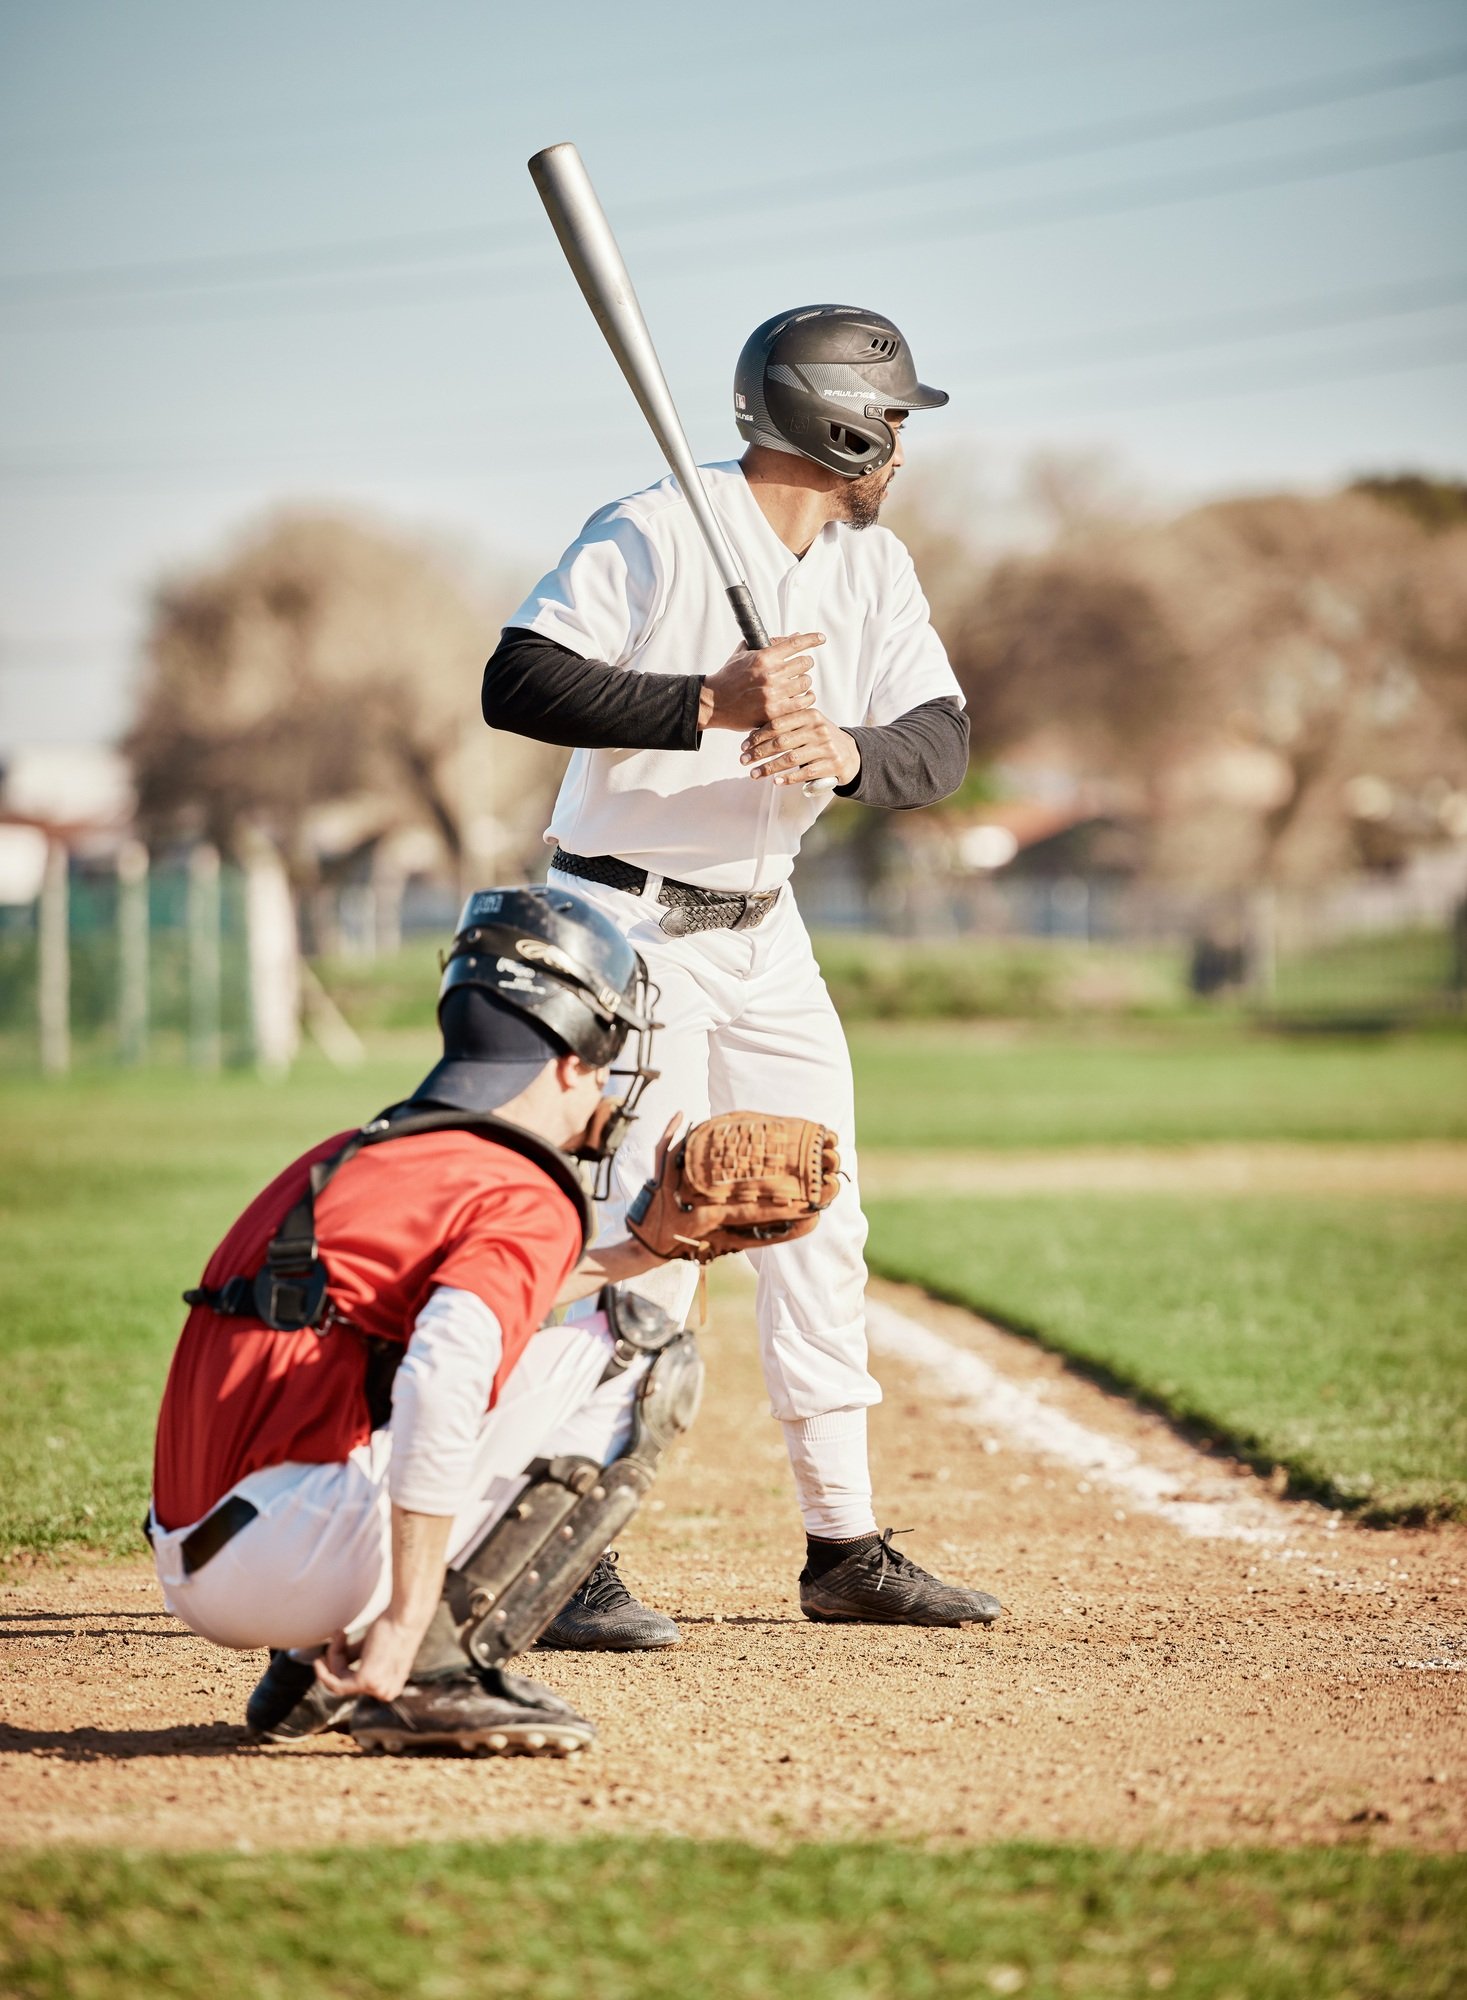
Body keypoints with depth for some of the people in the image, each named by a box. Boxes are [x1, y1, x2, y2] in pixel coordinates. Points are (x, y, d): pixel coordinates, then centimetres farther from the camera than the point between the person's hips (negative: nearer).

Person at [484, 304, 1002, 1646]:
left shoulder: (875, 567, 5)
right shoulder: (653, 536, -16)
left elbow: (941, 742, -3)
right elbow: (517, 684, -23)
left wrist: (847, 750, -25)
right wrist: (708, 704, -30)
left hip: (766, 933, 8)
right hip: (631, 926, -7)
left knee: (821, 1226, 8)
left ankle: (845, 1546, 17)